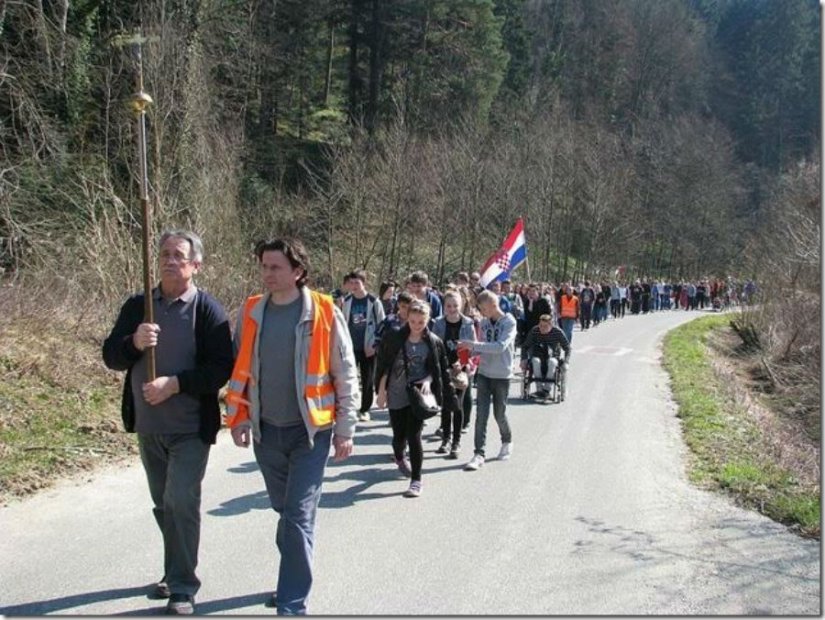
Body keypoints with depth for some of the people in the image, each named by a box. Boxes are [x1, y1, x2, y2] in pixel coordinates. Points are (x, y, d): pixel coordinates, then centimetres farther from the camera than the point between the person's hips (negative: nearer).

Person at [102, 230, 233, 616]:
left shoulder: (208, 310, -9)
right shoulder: (137, 306, 5)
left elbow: (221, 367, -13)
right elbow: (111, 356, 3)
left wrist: (174, 384, -23)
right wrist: (134, 342, -18)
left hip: (191, 428, -5)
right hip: (148, 427, 5)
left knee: (182, 501, -10)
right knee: (164, 504, 16)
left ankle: (182, 588, 2)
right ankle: (176, 573, 32)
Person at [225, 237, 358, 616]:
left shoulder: (324, 313, -10)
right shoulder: (251, 312, 1)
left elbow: (346, 376, -5)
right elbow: (238, 370, 10)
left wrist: (345, 429, -5)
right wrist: (238, 417, 4)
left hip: (310, 431, -4)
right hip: (266, 432, 4)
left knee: (298, 518, -7)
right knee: (285, 512, 19)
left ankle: (292, 605, 2)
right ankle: (296, 578, 38)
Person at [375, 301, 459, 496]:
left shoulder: (434, 342, -2)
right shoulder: (394, 338, -4)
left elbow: (439, 370, 4)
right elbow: (384, 367, 1)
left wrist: (428, 381, -15)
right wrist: (381, 392, 0)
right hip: (396, 394, 1)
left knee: (413, 435, -11)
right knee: (399, 435, 12)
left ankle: (416, 481, -2)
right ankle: (399, 458, 48)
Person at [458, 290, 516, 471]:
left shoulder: (509, 322, -12)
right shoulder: (484, 322, 5)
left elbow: (500, 346, -25)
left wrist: (473, 344, -28)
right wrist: (471, 352, -8)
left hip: (502, 375, -4)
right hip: (484, 373, 4)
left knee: (499, 413, 8)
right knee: (481, 414, -4)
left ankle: (507, 442, 35)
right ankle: (479, 454, -2)